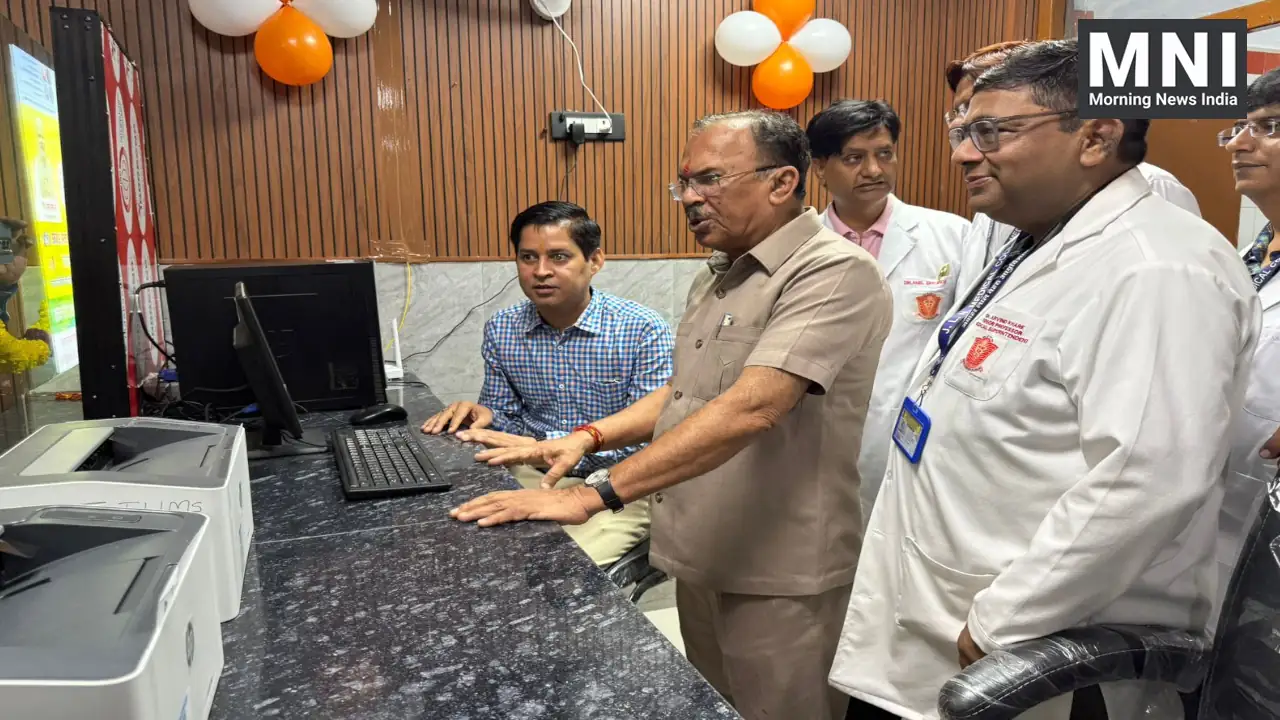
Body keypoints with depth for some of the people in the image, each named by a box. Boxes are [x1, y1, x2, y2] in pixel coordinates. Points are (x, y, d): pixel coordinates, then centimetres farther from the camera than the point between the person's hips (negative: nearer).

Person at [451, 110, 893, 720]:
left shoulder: (835, 272, -19)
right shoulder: (717, 276, 10)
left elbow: (750, 407, -30)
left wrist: (595, 494, -31)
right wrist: (590, 436, 1)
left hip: (779, 579, -8)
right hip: (701, 560, 8)